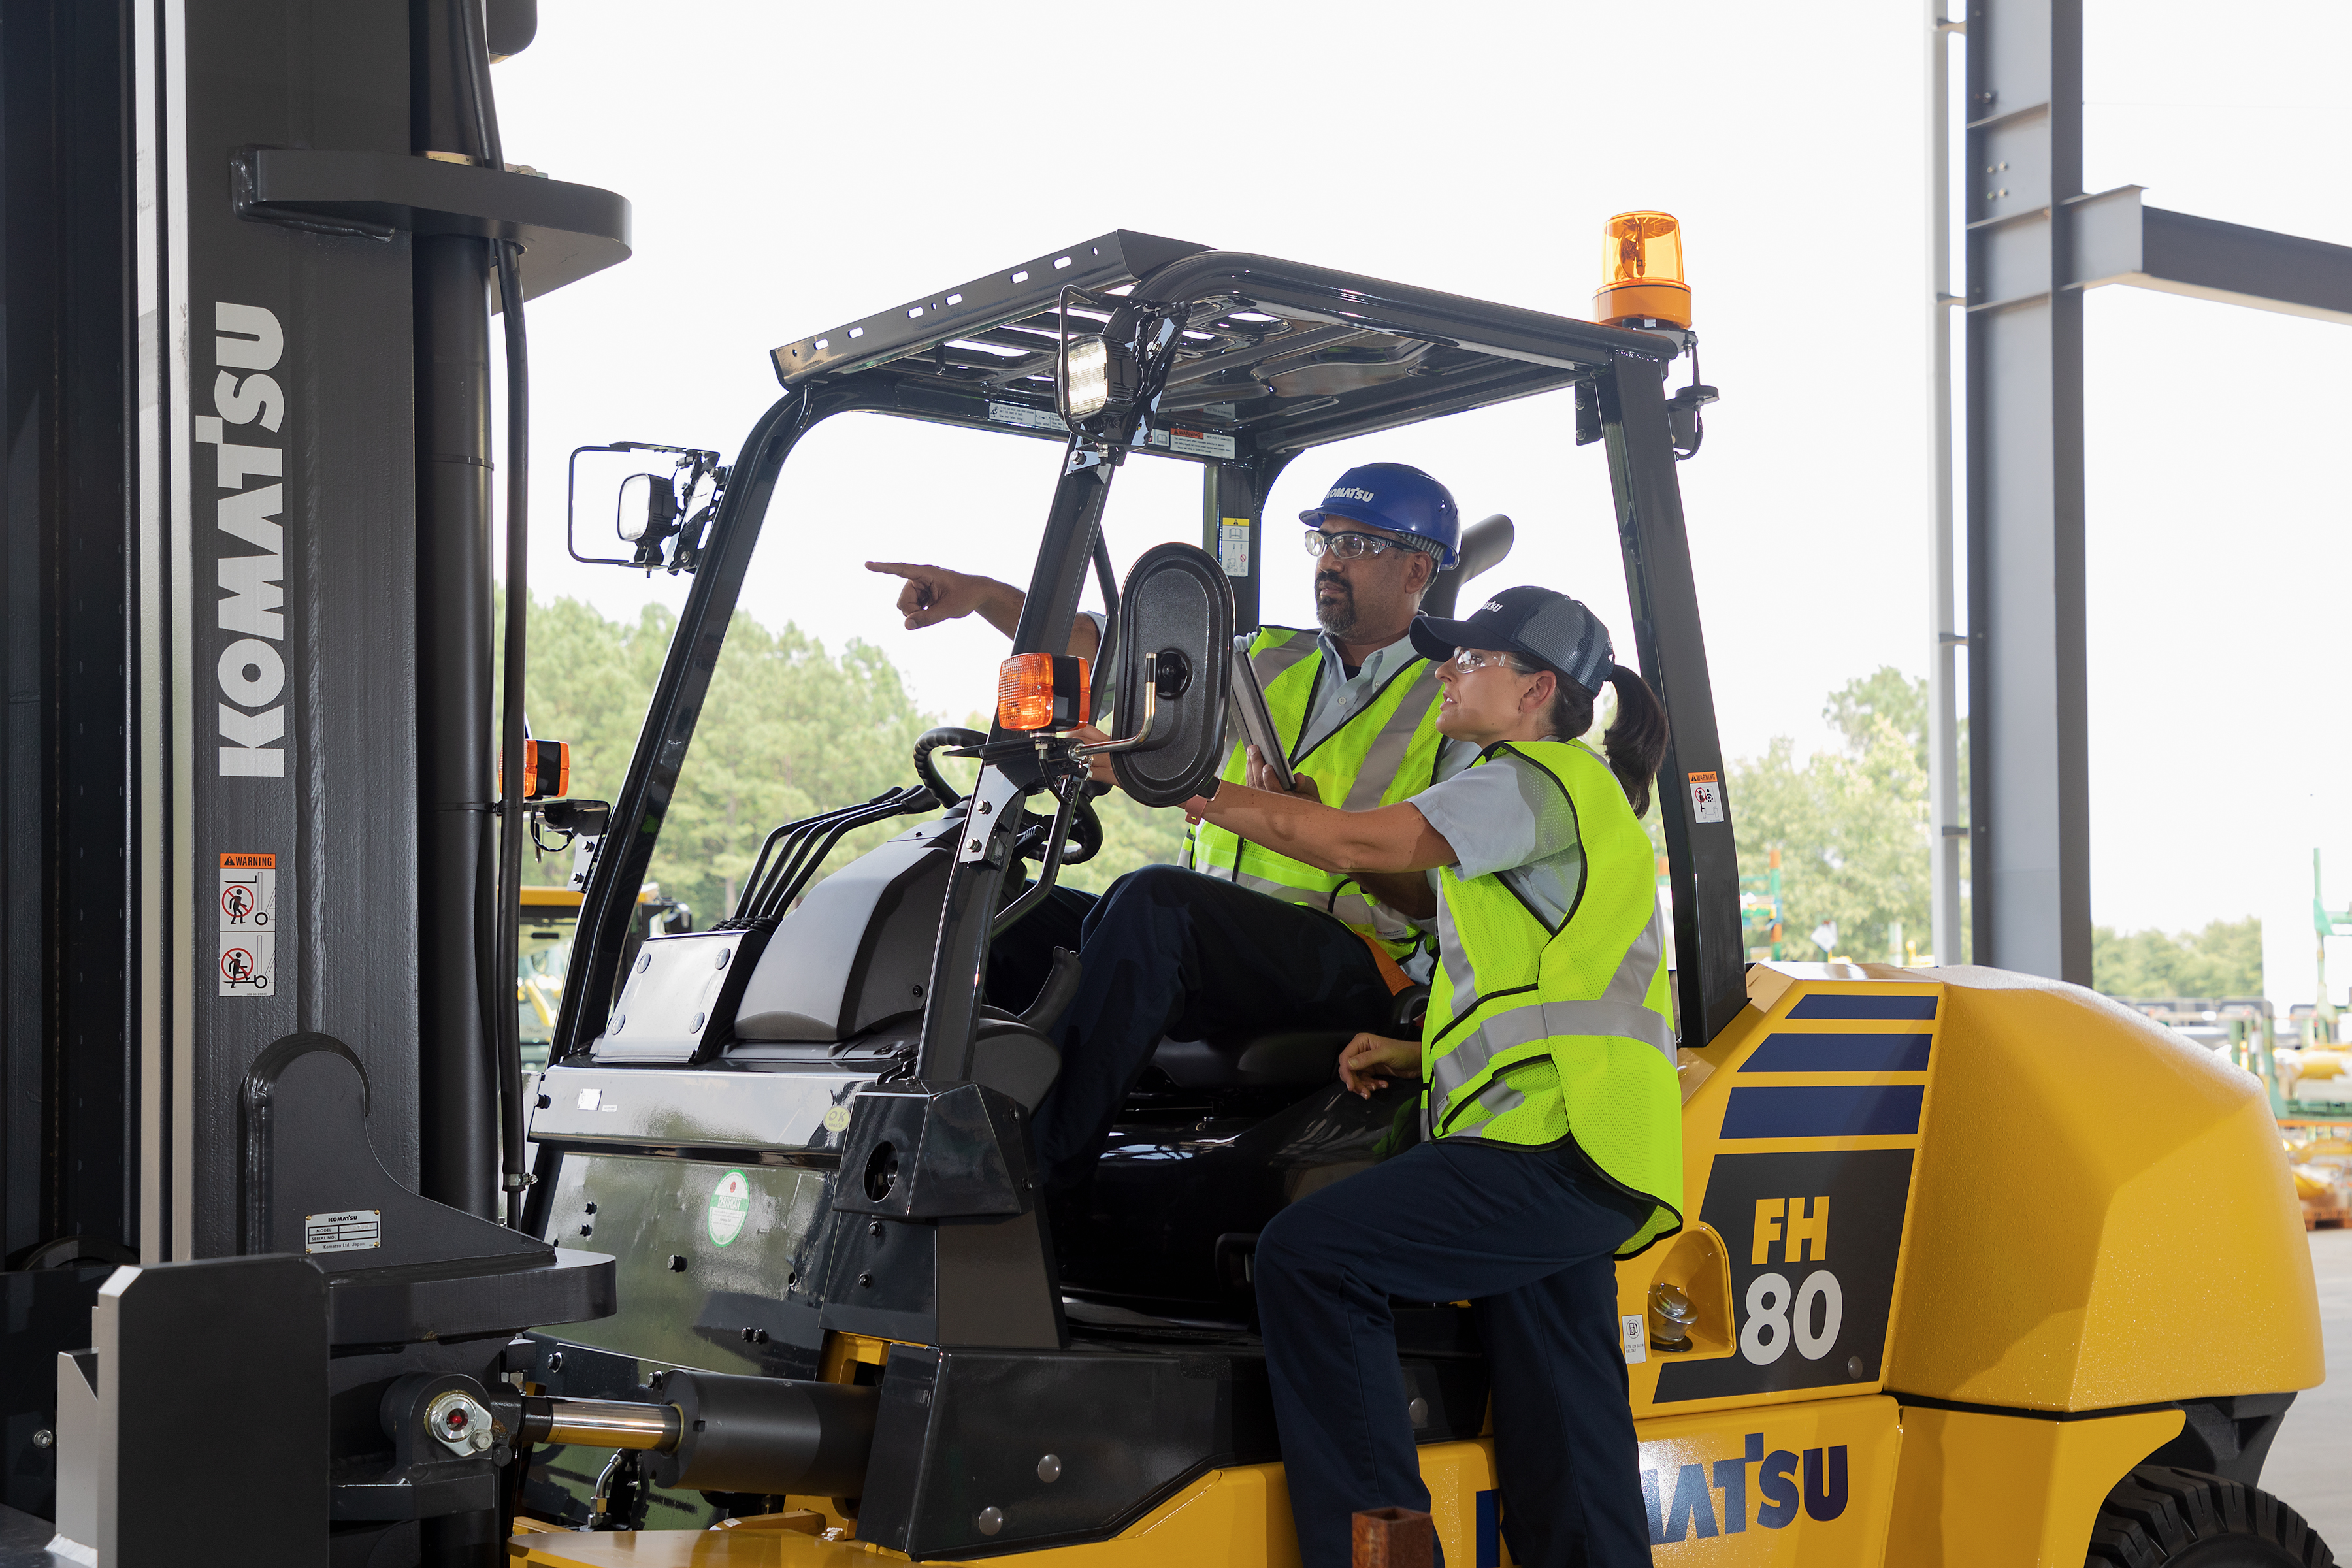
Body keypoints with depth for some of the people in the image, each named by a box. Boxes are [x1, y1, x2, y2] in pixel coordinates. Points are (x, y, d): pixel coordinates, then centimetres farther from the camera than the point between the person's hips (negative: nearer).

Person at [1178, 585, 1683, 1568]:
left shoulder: (1545, 778, -1)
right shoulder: (1560, 796, 30)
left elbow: (1358, 841, -12)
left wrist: (1189, 789, -5)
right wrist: (1421, 1055, 18)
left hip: (1556, 1154, -10)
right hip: (1572, 1174, 10)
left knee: (1308, 1256, -19)